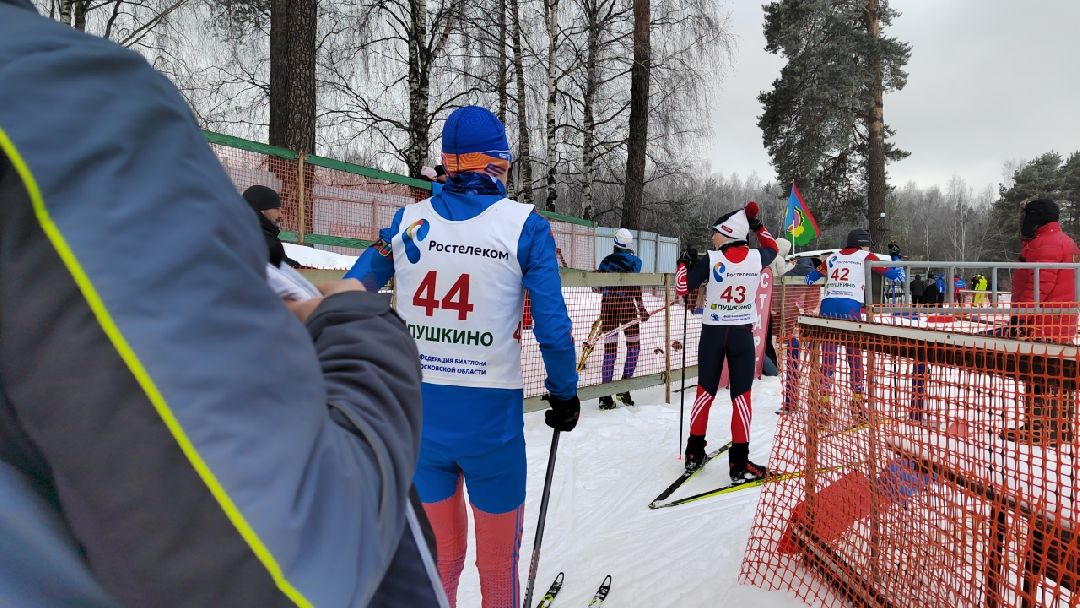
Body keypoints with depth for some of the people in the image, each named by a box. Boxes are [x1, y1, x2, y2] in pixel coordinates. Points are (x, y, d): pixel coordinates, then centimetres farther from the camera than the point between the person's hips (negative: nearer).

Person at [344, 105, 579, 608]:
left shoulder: (407, 221, 1)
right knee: (497, 559, 18)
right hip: (490, 416, -3)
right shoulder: (525, 225, -7)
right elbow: (553, 326, -8)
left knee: (438, 553, 22)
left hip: (416, 413, 3)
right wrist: (565, 394, 6)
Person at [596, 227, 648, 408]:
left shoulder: (606, 261, 9)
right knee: (634, 345, 12)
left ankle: (606, 395, 1)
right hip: (626, 305, -3)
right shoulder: (634, 260, -2)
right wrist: (641, 308, -11)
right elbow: (634, 287, -13)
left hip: (607, 305, 4)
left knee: (610, 349, 4)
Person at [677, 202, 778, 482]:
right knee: (741, 395, 2)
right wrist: (757, 225, 25)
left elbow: (683, 287, -5)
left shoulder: (711, 260, -13)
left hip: (713, 332, -1)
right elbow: (772, 247, 20)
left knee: (705, 392, 11)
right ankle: (739, 463, 2)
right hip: (742, 333, 1)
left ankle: (694, 451, 21)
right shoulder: (756, 257, -4)